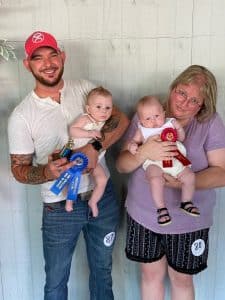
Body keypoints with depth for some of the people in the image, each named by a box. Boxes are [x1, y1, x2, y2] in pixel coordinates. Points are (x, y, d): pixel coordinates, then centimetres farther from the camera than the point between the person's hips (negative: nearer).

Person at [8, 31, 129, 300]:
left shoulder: (85, 89, -2)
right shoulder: (21, 116, -11)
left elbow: (121, 119, -7)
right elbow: (19, 169, -7)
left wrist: (95, 147, -24)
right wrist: (48, 172, -28)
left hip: (103, 196, 3)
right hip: (59, 208, -2)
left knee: (102, 269, 24)